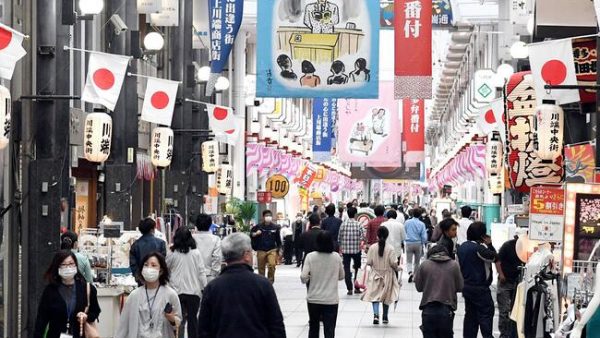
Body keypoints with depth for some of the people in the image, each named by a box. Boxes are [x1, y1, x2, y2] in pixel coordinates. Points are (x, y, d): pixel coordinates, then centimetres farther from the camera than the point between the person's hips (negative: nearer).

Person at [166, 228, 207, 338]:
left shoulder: (172, 254, -5)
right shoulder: (196, 253, -5)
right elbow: (201, 272, -4)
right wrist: (204, 288, 2)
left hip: (177, 291, 0)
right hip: (193, 291, 0)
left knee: (179, 320, 5)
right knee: (192, 318, 10)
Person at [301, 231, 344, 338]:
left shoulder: (310, 257, -9)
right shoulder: (336, 257, -5)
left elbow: (303, 278, -14)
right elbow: (341, 276, 7)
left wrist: (309, 278, 8)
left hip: (313, 299, 0)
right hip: (331, 300, 0)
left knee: (313, 328, 18)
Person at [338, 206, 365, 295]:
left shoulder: (343, 224, -1)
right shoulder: (358, 225, -7)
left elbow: (339, 238, 3)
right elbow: (363, 237, -13)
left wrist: (340, 249, 15)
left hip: (345, 250, 1)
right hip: (356, 250, -1)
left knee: (347, 269, 4)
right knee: (357, 268, 15)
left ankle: (349, 289, 0)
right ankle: (356, 287, 16)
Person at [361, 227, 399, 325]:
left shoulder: (372, 248, -11)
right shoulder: (390, 248, -15)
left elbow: (369, 262, -7)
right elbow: (394, 263, -14)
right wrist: (396, 268, 8)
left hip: (375, 275, 0)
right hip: (387, 275, 0)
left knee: (374, 295, 4)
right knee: (387, 297, 15)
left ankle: (376, 314, -18)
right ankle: (385, 317, 25)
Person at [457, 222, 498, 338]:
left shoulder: (462, 247, 9)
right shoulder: (478, 248, -19)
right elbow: (494, 257, -15)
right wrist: (489, 244, -6)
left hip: (466, 286, 8)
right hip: (479, 288, -8)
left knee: (470, 313, 13)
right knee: (486, 312, -2)